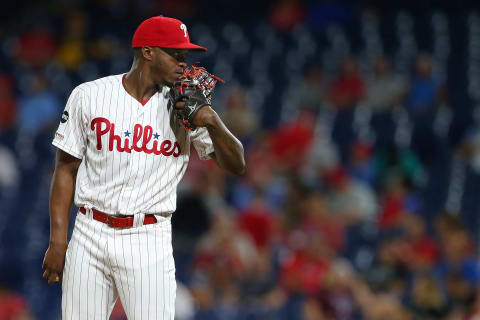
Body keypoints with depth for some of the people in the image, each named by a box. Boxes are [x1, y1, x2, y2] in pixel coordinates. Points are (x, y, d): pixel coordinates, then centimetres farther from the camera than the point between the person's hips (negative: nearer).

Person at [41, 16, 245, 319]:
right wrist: (58, 240, -1)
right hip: (91, 235, 0)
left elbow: (237, 165, 4)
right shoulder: (89, 96, 2)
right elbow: (66, 168, 5)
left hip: (149, 240, 0)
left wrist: (212, 122, -14)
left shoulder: (184, 107, 5)